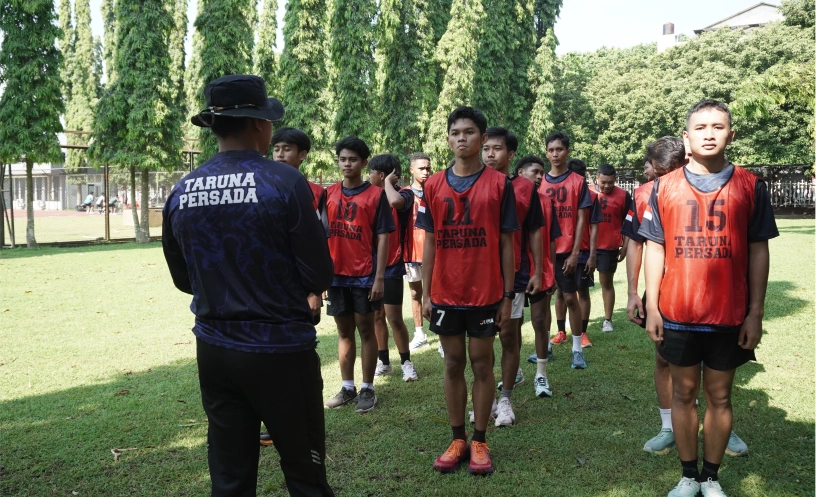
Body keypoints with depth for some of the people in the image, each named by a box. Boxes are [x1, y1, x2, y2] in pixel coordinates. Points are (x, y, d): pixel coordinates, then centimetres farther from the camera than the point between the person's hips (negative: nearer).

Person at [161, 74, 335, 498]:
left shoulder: (181, 192, 0)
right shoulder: (284, 182, -14)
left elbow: (184, 280, 12)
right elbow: (319, 278, -11)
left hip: (214, 351, 5)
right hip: (282, 350, -4)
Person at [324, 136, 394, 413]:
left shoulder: (375, 195, -4)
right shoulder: (329, 194, 6)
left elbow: (383, 237, -7)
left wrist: (379, 277, -12)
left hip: (365, 276, -4)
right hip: (337, 275, 4)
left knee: (366, 330, 5)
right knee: (344, 332, 12)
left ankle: (367, 389, 15)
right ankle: (347, 388, 22)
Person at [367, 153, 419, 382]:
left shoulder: (404, 195, -9)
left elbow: (395, 202, -35)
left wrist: (388, 181, -18)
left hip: (391, 267, -6)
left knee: (394, 318, -2)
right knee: (376, 316, 12)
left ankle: (406, 362, 13)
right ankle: (383, 361, 23)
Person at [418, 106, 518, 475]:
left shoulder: (499, 184, -3)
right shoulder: (434, 186, 3)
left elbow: (506, 243, -2)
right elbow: (430, 243, 5)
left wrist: (508, 295, -4)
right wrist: (425, 294, 1)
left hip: (486, 293, -2)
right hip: (445, 294, 2)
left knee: (481, 364, 8)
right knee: (453, 364, 11)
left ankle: (479, 442, 20)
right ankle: (457, 440, 23)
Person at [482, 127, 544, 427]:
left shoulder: (525, 188, 0)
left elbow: (534, 233, 4)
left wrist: (537, 272, 1)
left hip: (513, 273, -1)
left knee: (509, 335, 4)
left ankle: (505, 399, 15)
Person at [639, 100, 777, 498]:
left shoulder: (750, 187, 0)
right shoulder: (665, 187, 1)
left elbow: (758, 252, 2)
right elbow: (655, 249, 3)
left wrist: (756, 313, -2)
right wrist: (651, 307, -2)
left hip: (731, 316, 0)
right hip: (677, 314, 1)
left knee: (719, 396, 10)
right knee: (684, 393, 11)